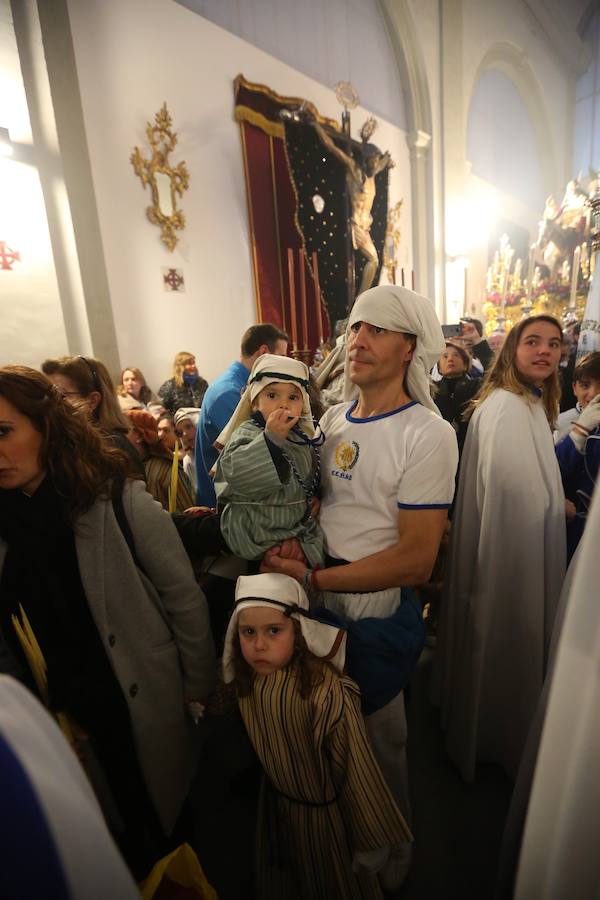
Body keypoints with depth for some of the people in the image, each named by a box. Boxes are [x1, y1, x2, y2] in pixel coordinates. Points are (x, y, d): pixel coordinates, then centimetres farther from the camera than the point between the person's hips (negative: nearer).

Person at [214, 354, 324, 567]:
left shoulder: (303, 436, 5)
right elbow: (238, 474, -34)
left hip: (298, 527, 7)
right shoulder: (247, 433, -16)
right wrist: (271, 437, -38)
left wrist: (315, 498, 6)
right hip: (259, 532, -6)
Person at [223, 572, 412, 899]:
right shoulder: (247, 679, -19)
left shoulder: (326, 693, -38)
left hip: (326, 813, -4)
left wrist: (372, 842, -15)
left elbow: (358, 774, -25)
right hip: (277, 802, 5)